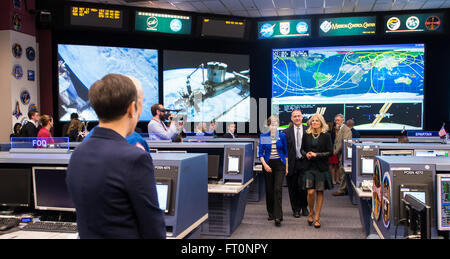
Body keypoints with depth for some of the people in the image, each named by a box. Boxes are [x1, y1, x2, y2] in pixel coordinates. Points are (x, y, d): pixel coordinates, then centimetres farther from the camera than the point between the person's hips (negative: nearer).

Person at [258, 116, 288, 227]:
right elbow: (260, 153, 1)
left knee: (277, 189, -12)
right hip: (268, 164, 1)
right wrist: (264, 164, -12)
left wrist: (286, 166, 5)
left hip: (279, 164, -1)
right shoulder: (263, 136, 2)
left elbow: (285, 152, 8)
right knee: (269, 190, 8)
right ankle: (271, 213, 23)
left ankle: (278, 216, -14)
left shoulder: (282, 136, 3)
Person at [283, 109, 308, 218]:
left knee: (303, 186, -2)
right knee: (293, 188, 7)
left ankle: (304, 207, 22)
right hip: (292, 163, 1)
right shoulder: (286, 132, 4)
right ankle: (296, 209, 23)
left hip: (304, 162, -1)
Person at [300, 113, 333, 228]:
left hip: (322, 167, -1)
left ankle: (317, 218, 17)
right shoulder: (306, 135, 4)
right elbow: (302, 149, 13)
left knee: (320, 192, 4)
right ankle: (311, 212, 19)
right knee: (310, 192, -8)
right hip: (309, 167, 1)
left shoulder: (326, 136, -2)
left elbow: (330, 152, -3)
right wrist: (306, 154, -9)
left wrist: (316, 155, -14)